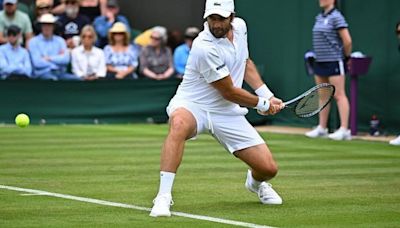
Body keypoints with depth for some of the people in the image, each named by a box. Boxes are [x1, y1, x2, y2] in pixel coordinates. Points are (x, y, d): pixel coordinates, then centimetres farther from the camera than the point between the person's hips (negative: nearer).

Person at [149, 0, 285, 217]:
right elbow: (229, 92, -17)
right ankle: (163, 197, -40)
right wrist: (263, 104, -4)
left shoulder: (240, 26, -1)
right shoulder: (205, 47, -26)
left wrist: (267, 95, 9)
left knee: (269, 168, -2)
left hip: (227, 113, 6)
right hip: (192, 105, -6)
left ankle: (255, 181, 38)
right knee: (179, 124, -44)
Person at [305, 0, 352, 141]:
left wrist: (347, 57, -4)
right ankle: (322, 128, 19)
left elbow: (347, 40, -14)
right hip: (320, 61, 8)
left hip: (334, 61, -8)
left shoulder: (336, 17, -11)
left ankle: (344, 130, -9)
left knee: (339, 95, -8)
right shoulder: (319, 18, 13)